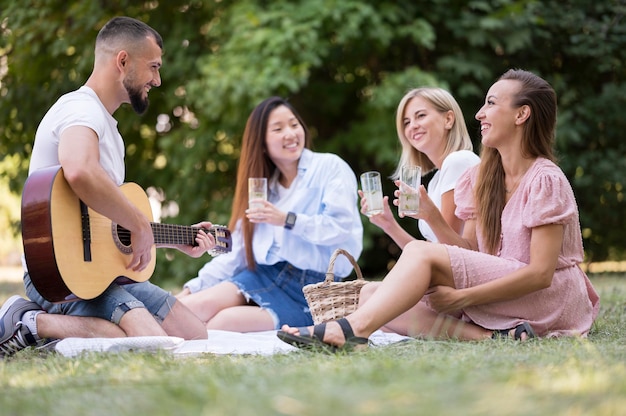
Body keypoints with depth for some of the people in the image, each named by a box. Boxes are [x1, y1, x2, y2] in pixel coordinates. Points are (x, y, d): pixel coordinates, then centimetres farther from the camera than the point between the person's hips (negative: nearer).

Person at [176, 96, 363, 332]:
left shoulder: (330, 167, 1)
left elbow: (343, 228, -13)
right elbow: (238, 253, 15)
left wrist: (287, 220, -18)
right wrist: (193, 287, 6)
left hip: (312, 288, -5)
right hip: (265, 275, 5)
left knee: (226, 320, -26)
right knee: (193, 306, -21)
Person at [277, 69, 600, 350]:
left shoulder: (545, 181, -11)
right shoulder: (480, 179, 12)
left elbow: (541, 273, -19)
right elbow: (469, 253, 5)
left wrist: (462, 297, -22)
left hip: (553, 298, -8)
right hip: (499, 293, 8)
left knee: (421, 252, -23)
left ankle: (354, 328, -37)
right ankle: (491, 335, -25)